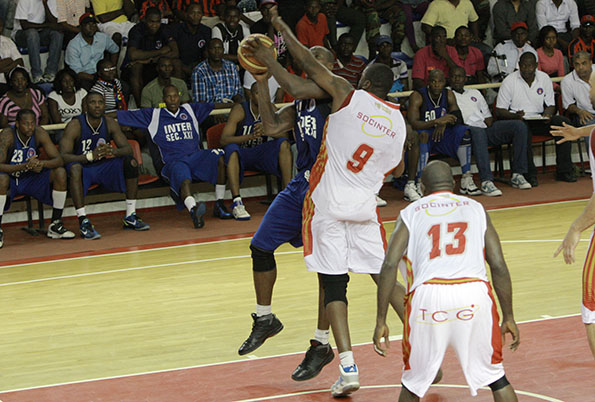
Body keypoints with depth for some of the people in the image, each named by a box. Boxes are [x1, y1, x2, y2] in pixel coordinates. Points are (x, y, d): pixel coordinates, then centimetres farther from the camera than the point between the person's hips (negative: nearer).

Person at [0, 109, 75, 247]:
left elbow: (58, 160, -14)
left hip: (31, 178, 4)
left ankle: (55, 225, -6)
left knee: (60, 173, -17)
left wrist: (42, 163, -36)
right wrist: (25, 166, -44)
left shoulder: (39, 133, -11)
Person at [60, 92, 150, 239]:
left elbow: (128, 149, -5)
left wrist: (113, 151, -30)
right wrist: (90, 156, -39)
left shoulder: (110, 123, -3)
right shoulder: (75, 126, -18)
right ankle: (84, 223, -42)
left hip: (103, 167, 5)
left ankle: (130, 217, -6)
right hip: (83, 167, -5)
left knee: (131, 162, -14)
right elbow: (63, 156, -25)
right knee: (74, 168, -38)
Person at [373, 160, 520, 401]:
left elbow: (389, 264, 4)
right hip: (474, 295, 1)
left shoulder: (410, 213, 17)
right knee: (495, 378, 16)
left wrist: (381, 321, 4)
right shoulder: (476, 209, 21)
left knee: (413, 383, 18)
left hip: (428, 295, 0)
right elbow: (498, 266, 12)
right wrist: (508, 317, 19)